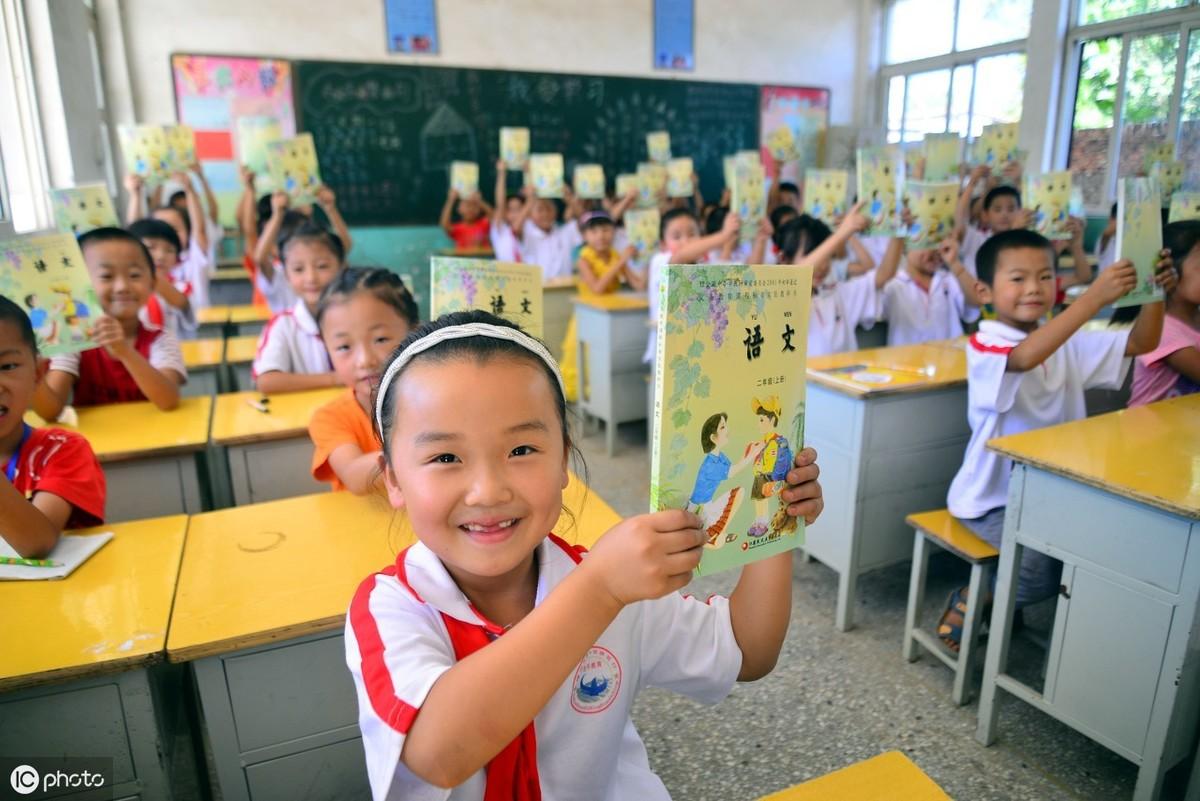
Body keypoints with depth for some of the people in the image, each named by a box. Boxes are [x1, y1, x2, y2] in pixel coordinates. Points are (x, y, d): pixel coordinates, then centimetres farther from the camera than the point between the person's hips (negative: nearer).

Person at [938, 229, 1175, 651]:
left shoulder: (1069, 343, 8)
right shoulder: (984, 346, -16)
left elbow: (1139, 344, 5)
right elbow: (1025, 357, -37)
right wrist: (1094, 297, -43)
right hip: (995, 497, -7)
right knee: (1041, 569, -26)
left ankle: (1006, 600, 12)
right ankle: (970, 601, 5)